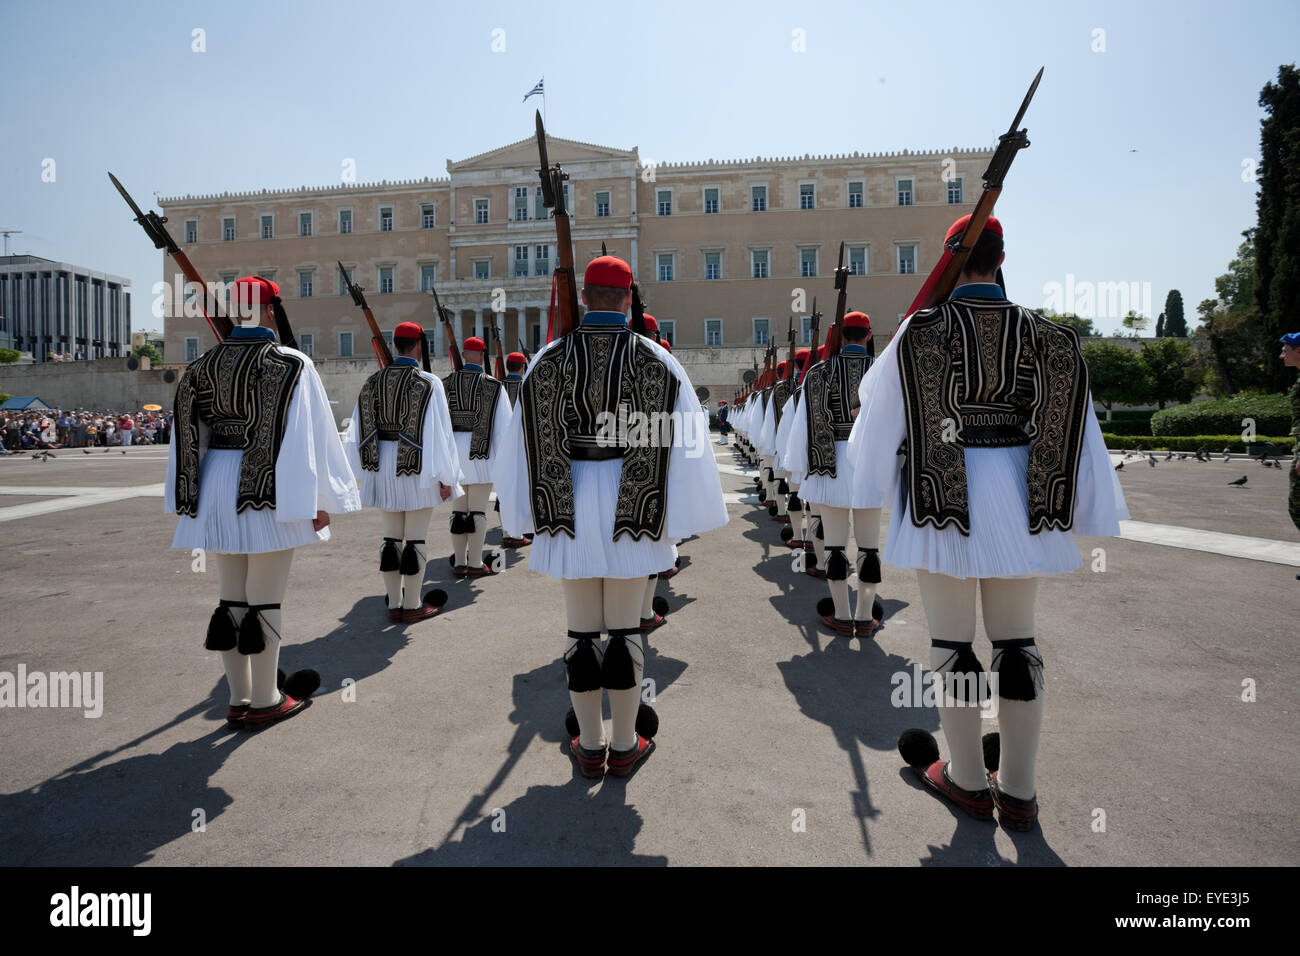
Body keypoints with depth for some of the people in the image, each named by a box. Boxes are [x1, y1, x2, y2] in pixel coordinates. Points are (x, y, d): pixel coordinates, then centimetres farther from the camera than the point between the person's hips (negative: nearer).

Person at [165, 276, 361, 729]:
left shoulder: (202, 366, 8)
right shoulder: (290, 364, -10)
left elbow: (188, 436, 10)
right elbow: (308, 436, -13)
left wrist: (190, 502, 16)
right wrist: (319, 500, -7)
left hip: (218, 486, 6)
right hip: (269, 489, -6)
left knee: (231, 598, 14)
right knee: (265, 599, 2)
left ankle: (239, 699, 24)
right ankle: (264, 701, 13)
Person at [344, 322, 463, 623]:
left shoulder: (373, 382, 5)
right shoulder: (429, 383, -10)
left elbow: (359, 430, 7)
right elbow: (439, 432, -13)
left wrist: (366, 469, 16)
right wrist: (446, 478, -9)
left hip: (383, 466, 5)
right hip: (418, 468, -5)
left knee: (391, 536, 13)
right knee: (415, 538, 3)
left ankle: (394, 604, 19)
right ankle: (412, 606, 11)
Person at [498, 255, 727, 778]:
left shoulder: (548, 359, 1)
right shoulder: (655, 358, -3)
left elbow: (528, 442, 3)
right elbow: (679, 441, -5)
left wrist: (530, 510, 12)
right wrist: (682, 509, 2)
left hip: (571, 505, 2)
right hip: (631, 510, -1)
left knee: (581, 626, 11)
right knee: (625, 626, 8)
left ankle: (590, 747, 22)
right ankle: (624, 745, 20)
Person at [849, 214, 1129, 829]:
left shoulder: (922, 329, -6)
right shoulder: (1046, 335, 3)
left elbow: (881, 414, 0)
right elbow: (1077, 432, 5)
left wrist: (868, 489, 14)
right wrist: (1094, 516, 14)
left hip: (943, 499, -3)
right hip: (1019, 500, 4)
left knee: (952, 639, 8)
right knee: (1017, 640, 12)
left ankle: (967, 779, 22)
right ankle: (1019, 791, 22)